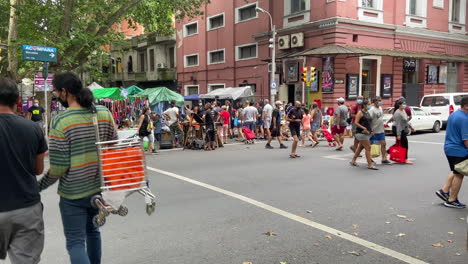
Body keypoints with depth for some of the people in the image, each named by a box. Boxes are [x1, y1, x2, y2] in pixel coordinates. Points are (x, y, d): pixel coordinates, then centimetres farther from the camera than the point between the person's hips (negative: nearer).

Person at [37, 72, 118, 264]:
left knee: (75, 242, 4)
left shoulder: (60, 121, -18)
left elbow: (59, 167, -17)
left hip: (73, 193, -5)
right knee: (92, 230, 26)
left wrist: (38, 187, -2)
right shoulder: (105, 113, -3)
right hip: (99, 187, 6)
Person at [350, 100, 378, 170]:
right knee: (368, 148, -11)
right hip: (361, 133, -9)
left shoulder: (368, 113, 16)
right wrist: (363, 128, -25)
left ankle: (353, 161, 25)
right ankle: (370, 165, -9)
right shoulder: (360, 113, -9)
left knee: (360, 147, 15)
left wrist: (371, 130, 11)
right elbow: (356, 122, -15)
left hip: (367, 133, 9)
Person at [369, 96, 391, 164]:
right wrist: (371, 131, -24)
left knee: (383, 144, 8)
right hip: (374, 132, -8)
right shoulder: (372, 110, -15)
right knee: (371, 145, 2)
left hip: (381, 131, 8)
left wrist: (383, 128, 20)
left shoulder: (380, 108, 12)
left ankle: (384, 159, 14)